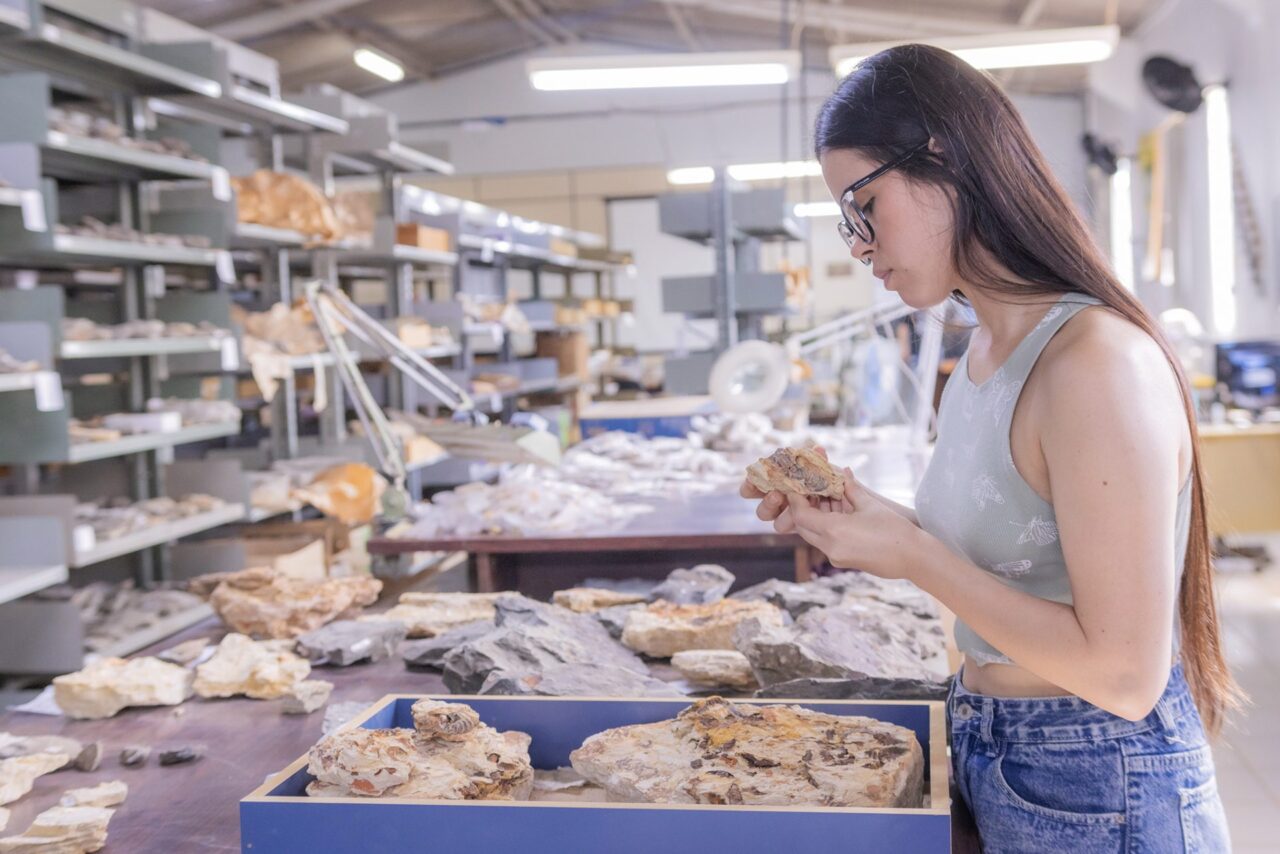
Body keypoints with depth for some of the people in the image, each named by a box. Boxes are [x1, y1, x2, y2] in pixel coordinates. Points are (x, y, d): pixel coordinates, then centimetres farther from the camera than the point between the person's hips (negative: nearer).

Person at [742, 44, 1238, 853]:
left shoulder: (1098, 361, -23)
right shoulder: (984, 351, 4)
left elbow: (1125, 674, -24)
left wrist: (912, 555, -21)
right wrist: (858, 518, -1)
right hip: (993, 757, 8)